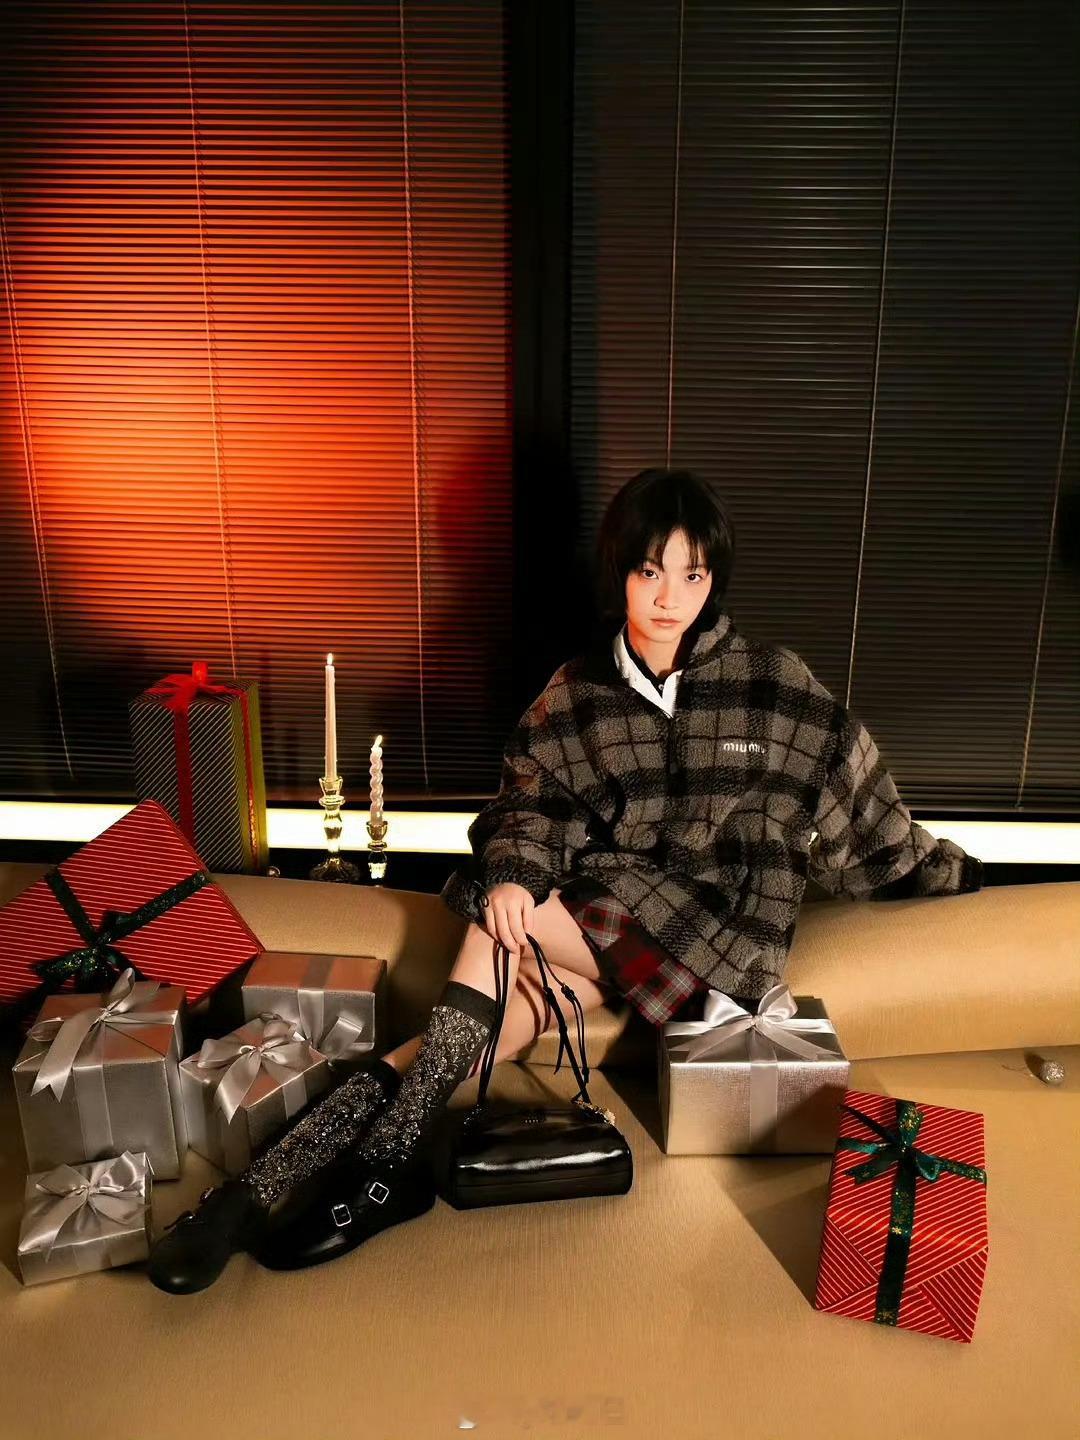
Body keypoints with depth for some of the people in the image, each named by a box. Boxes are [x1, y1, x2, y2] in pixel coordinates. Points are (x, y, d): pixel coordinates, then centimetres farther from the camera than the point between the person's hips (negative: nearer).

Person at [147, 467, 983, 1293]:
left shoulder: (775, 683, -4)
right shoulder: (576, 693, 3)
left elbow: (857, 805, 8)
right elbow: (533, 800, -1)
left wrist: (940, 870, 19)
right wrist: (512, 874, -22)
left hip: (718, 929, -3)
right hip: (603, 916, 3)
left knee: (497, 928, -26)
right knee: (516, 1005, -29)